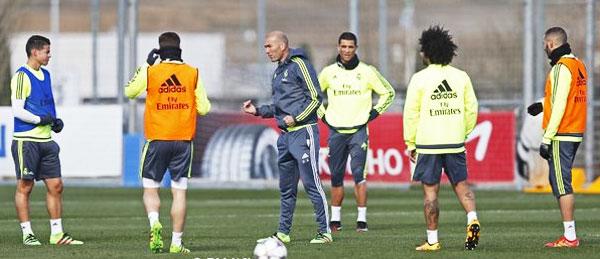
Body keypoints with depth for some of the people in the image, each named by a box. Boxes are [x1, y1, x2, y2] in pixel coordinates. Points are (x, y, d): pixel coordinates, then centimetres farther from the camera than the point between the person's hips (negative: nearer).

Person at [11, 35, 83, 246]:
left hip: (46, 140, 8)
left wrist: (55, 121, 9)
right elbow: (17, 110, -15)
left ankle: (57, 233, 10)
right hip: (26, 140, -8)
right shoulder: (22, 76, -10)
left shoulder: (45, 75, 16)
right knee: (25, 187, -2)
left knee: (56, 186, 5)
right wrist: (40, 120, -16)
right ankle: (27, 234, 2)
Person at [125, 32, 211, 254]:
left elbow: (129, 92, 13)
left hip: (157, 140, -1)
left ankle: (154, 222, -17)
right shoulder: (193, 73, 1)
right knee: (179, 192, 4)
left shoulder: (150, 72, -4)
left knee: (150, 189, 11)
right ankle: (176, 243, 2)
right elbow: (203, 108, 2)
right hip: (184, 140, 1)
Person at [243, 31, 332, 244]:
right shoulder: (278, 72, 18)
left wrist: (295, 118, -18)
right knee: (286, 188, 12)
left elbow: (315, 97, -13)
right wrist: (257, 111, 13)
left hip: (303, 132, -9)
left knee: (311, 183, -9)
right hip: (286, 136, 9)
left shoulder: (299, 66, -9)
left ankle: (325, 232, -6)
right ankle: (283, 232, 18)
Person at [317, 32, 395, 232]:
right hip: (336, 131, 2)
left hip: (359, 130, -2)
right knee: (336, 176, 6)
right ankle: (335, 218, 15)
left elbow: (388, 93, 10)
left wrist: (374, 113, 2)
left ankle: (362, 219, -10)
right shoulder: (328, 72, 5)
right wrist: (322, 115, 10)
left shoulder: (367, 72, 0)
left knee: (358, 174, -13)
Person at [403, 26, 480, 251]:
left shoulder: (420, 79, -7)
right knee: (461, 184, 13)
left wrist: (410, 143, 5)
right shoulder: (461, 77, 4)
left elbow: (411, 113, -4)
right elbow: (472, 109, 8)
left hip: (428, 143, -3)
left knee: (430, 191, 2)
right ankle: (472, 219, -11)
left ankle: (432, 240, 3)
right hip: (455, 142, 3)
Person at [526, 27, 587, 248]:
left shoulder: (561, 68, -14)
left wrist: (547, 139, -17)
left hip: (561, 136, -9)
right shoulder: (578, 65, 13)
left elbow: (559, 106, -18)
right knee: (558, 182, 13)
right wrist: (544, 105, 26)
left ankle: (570, 236, -7)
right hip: (575, 133, 9)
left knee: (561, 184, -6)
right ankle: (569, 235, 11)